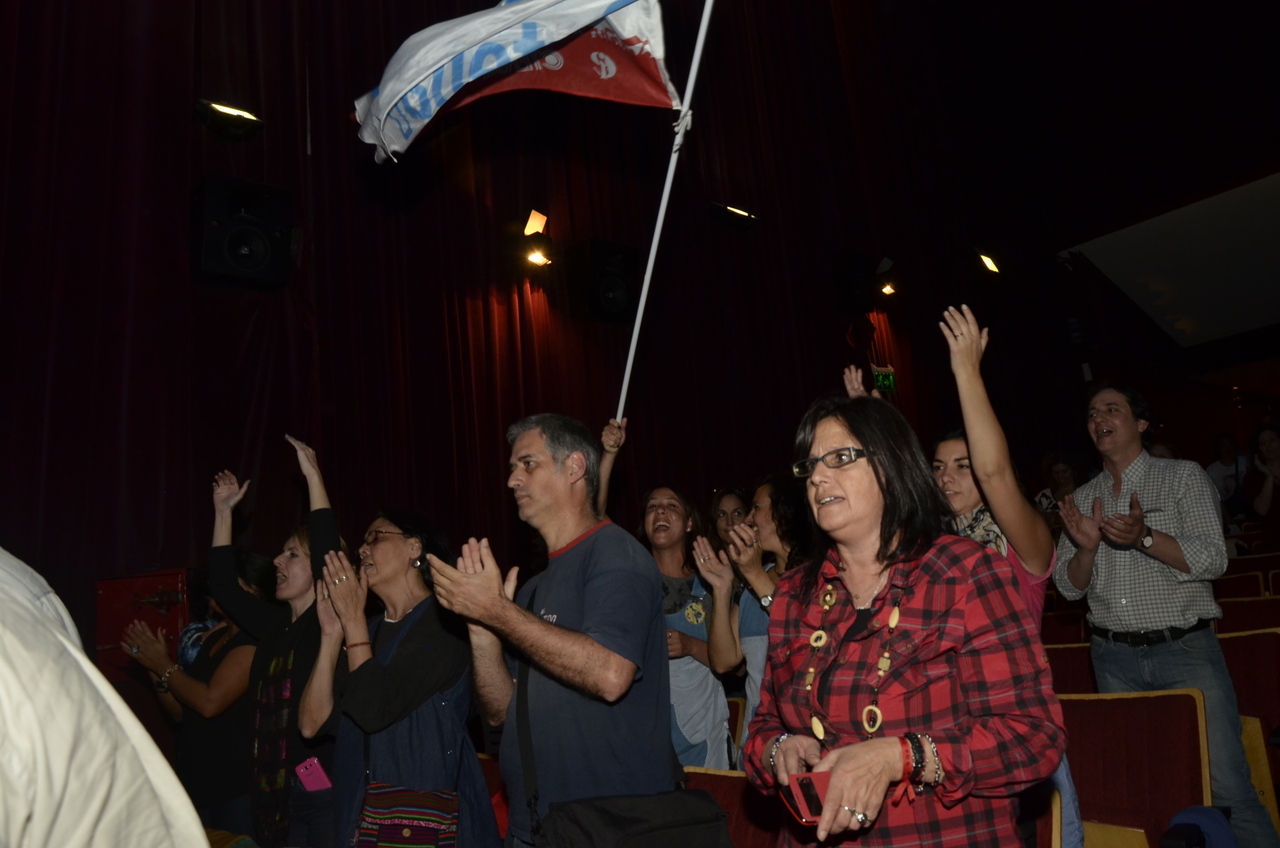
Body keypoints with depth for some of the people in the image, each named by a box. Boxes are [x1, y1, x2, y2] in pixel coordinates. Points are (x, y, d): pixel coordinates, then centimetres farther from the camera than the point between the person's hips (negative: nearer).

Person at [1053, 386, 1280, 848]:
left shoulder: (1183, 476, 2)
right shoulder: (1083, 498, 11)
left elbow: (1212, 561, -9)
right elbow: (1069, 587, 9)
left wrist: (1144, 537, -24)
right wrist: (1087, 548, -11)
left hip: (1184, 650, -3)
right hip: (1114, 659, 3)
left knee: (1226, 787, -6)